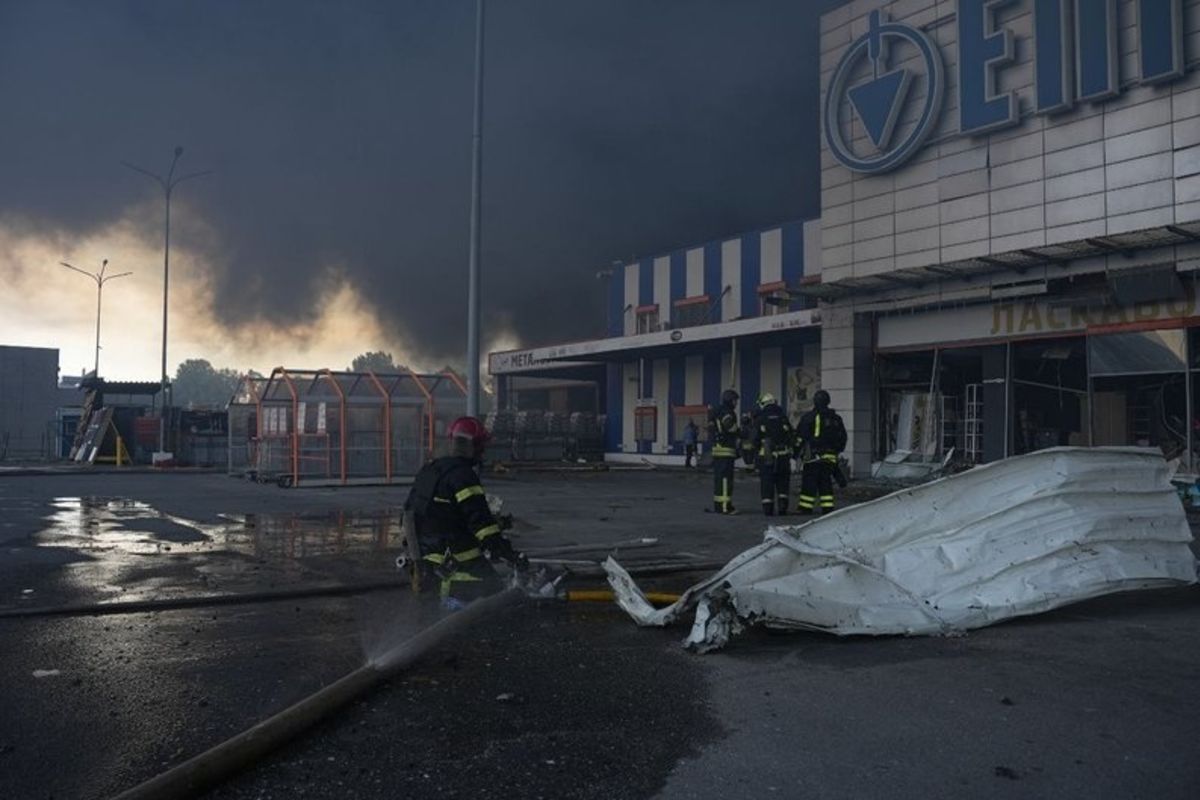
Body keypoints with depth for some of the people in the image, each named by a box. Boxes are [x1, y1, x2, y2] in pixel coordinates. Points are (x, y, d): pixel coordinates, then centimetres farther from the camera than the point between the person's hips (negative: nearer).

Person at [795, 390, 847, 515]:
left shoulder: (809, 417, -4)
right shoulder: (836, 419, 13)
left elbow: (800, 437, -6)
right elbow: (842, 438, 18)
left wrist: (795, 452, 3)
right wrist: (836, 451, 27)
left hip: (812, 457, -5)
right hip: (830, 457, 5)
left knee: (809, 485, -2)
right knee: (826, 485, 11)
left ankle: (805, 510, -3)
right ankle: (828, 510, 9)